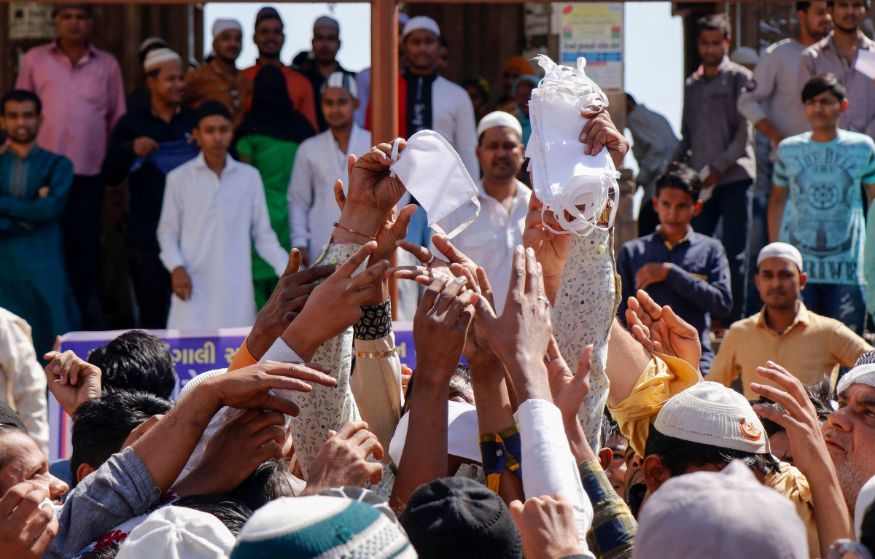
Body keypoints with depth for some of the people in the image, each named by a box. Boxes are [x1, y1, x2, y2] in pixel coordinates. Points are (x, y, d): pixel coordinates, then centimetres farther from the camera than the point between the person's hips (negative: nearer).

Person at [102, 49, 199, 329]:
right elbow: (110, 176, 2)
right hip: (146, 238, 0)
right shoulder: (131, 124, 7)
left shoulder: (196, 120, 10)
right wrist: (131, 149, -16)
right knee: (151, 316, 3)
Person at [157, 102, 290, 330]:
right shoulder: (179, 178, 2)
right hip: (194, 288, -2)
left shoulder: (249, 177, 6)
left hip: (236, 289, 2)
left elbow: (263, 234, 10)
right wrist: (176, 267, -10)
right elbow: (168, 232, 7)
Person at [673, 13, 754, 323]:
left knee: (734, 253, -4)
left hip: (734, 178, -5)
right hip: (700, 182, 5)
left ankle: (733, 319, 0)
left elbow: (744, 132, -5)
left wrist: (718, 167, -13)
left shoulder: (739, 78, 2)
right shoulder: (692, 84, 18)